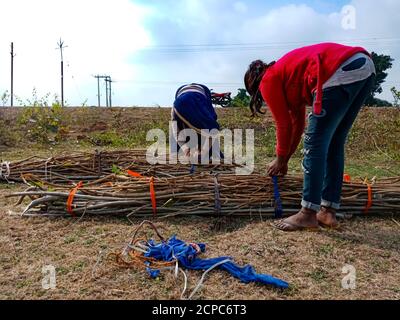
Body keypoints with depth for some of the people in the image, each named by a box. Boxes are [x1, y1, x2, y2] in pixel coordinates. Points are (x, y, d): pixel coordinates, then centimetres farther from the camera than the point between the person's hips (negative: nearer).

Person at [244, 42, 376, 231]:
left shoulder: (268, 82, 9)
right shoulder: (287, 74, 32)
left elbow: (284, 125, 9)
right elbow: (297, 123, 32)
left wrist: (280, 160, 22)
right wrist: (285, 160, 37)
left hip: (341, 72, -10)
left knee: (315, 144, -3)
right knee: (334, 144, 13)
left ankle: (308, 214, 3)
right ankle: (328, 212, 17)